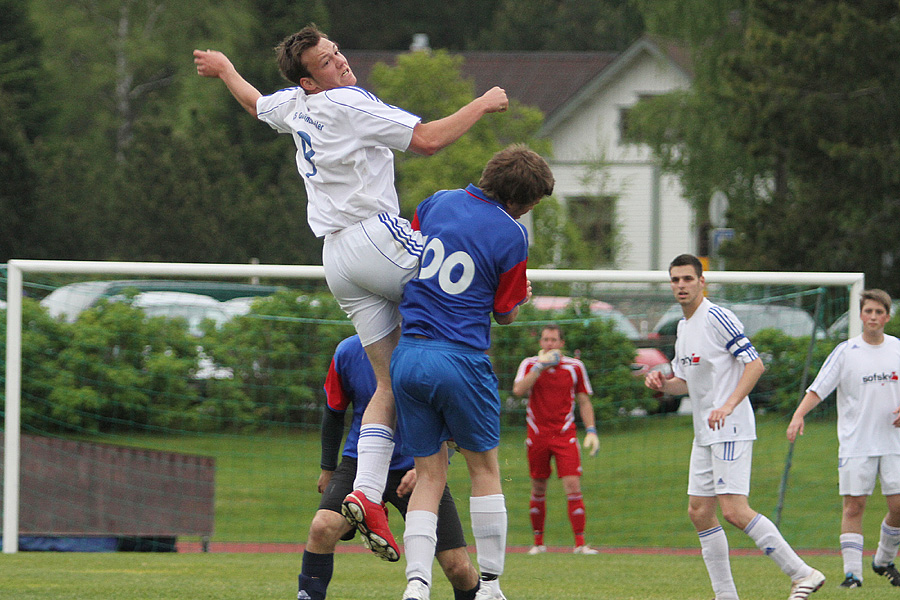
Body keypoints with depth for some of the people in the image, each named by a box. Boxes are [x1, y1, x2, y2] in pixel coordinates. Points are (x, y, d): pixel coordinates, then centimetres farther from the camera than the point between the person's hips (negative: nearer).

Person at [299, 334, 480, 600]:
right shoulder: (349, 352, -7)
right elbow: (334, 411, 10)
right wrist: (328, 468, 16)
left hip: (416, 467, -1)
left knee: (458, 568, -10)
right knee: (322, 527, -27)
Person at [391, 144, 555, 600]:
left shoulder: (437, 203, 6)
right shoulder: (512, 235, -7)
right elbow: (506, 313, 2)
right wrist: (521, 297, 24)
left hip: (407, 355, 4)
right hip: (462, 358, -4)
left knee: (429, 476, 9)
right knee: (484, 469, 14)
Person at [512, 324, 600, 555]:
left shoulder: (574, 367, 3)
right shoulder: (530, 365, 1)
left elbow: (584, 401, 9)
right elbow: (518, 390, -16)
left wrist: (591, 431, 0)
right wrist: (540, 366, -21)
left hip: (565, 435, 0)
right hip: (537, 436, 0)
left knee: (573, 486, -12)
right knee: (538, 490, 6)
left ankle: (580, 543, -11)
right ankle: (538, 542, 18)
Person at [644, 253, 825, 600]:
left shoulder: (717, 318, -11)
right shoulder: (683, 327, 16)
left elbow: (755, 364, -16)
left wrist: (728, 406, -25)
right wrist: (662, 384, 4)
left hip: (731, 430, -9)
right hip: (705, 435, 9)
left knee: (734, 511, -17)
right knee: (699, 512, 5)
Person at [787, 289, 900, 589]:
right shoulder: (845, 352, -3)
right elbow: (818, 389, -7)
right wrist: (799, 415, -23)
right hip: (856, 443, -2)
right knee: (853, 506, -6)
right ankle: (852, 572, -5)